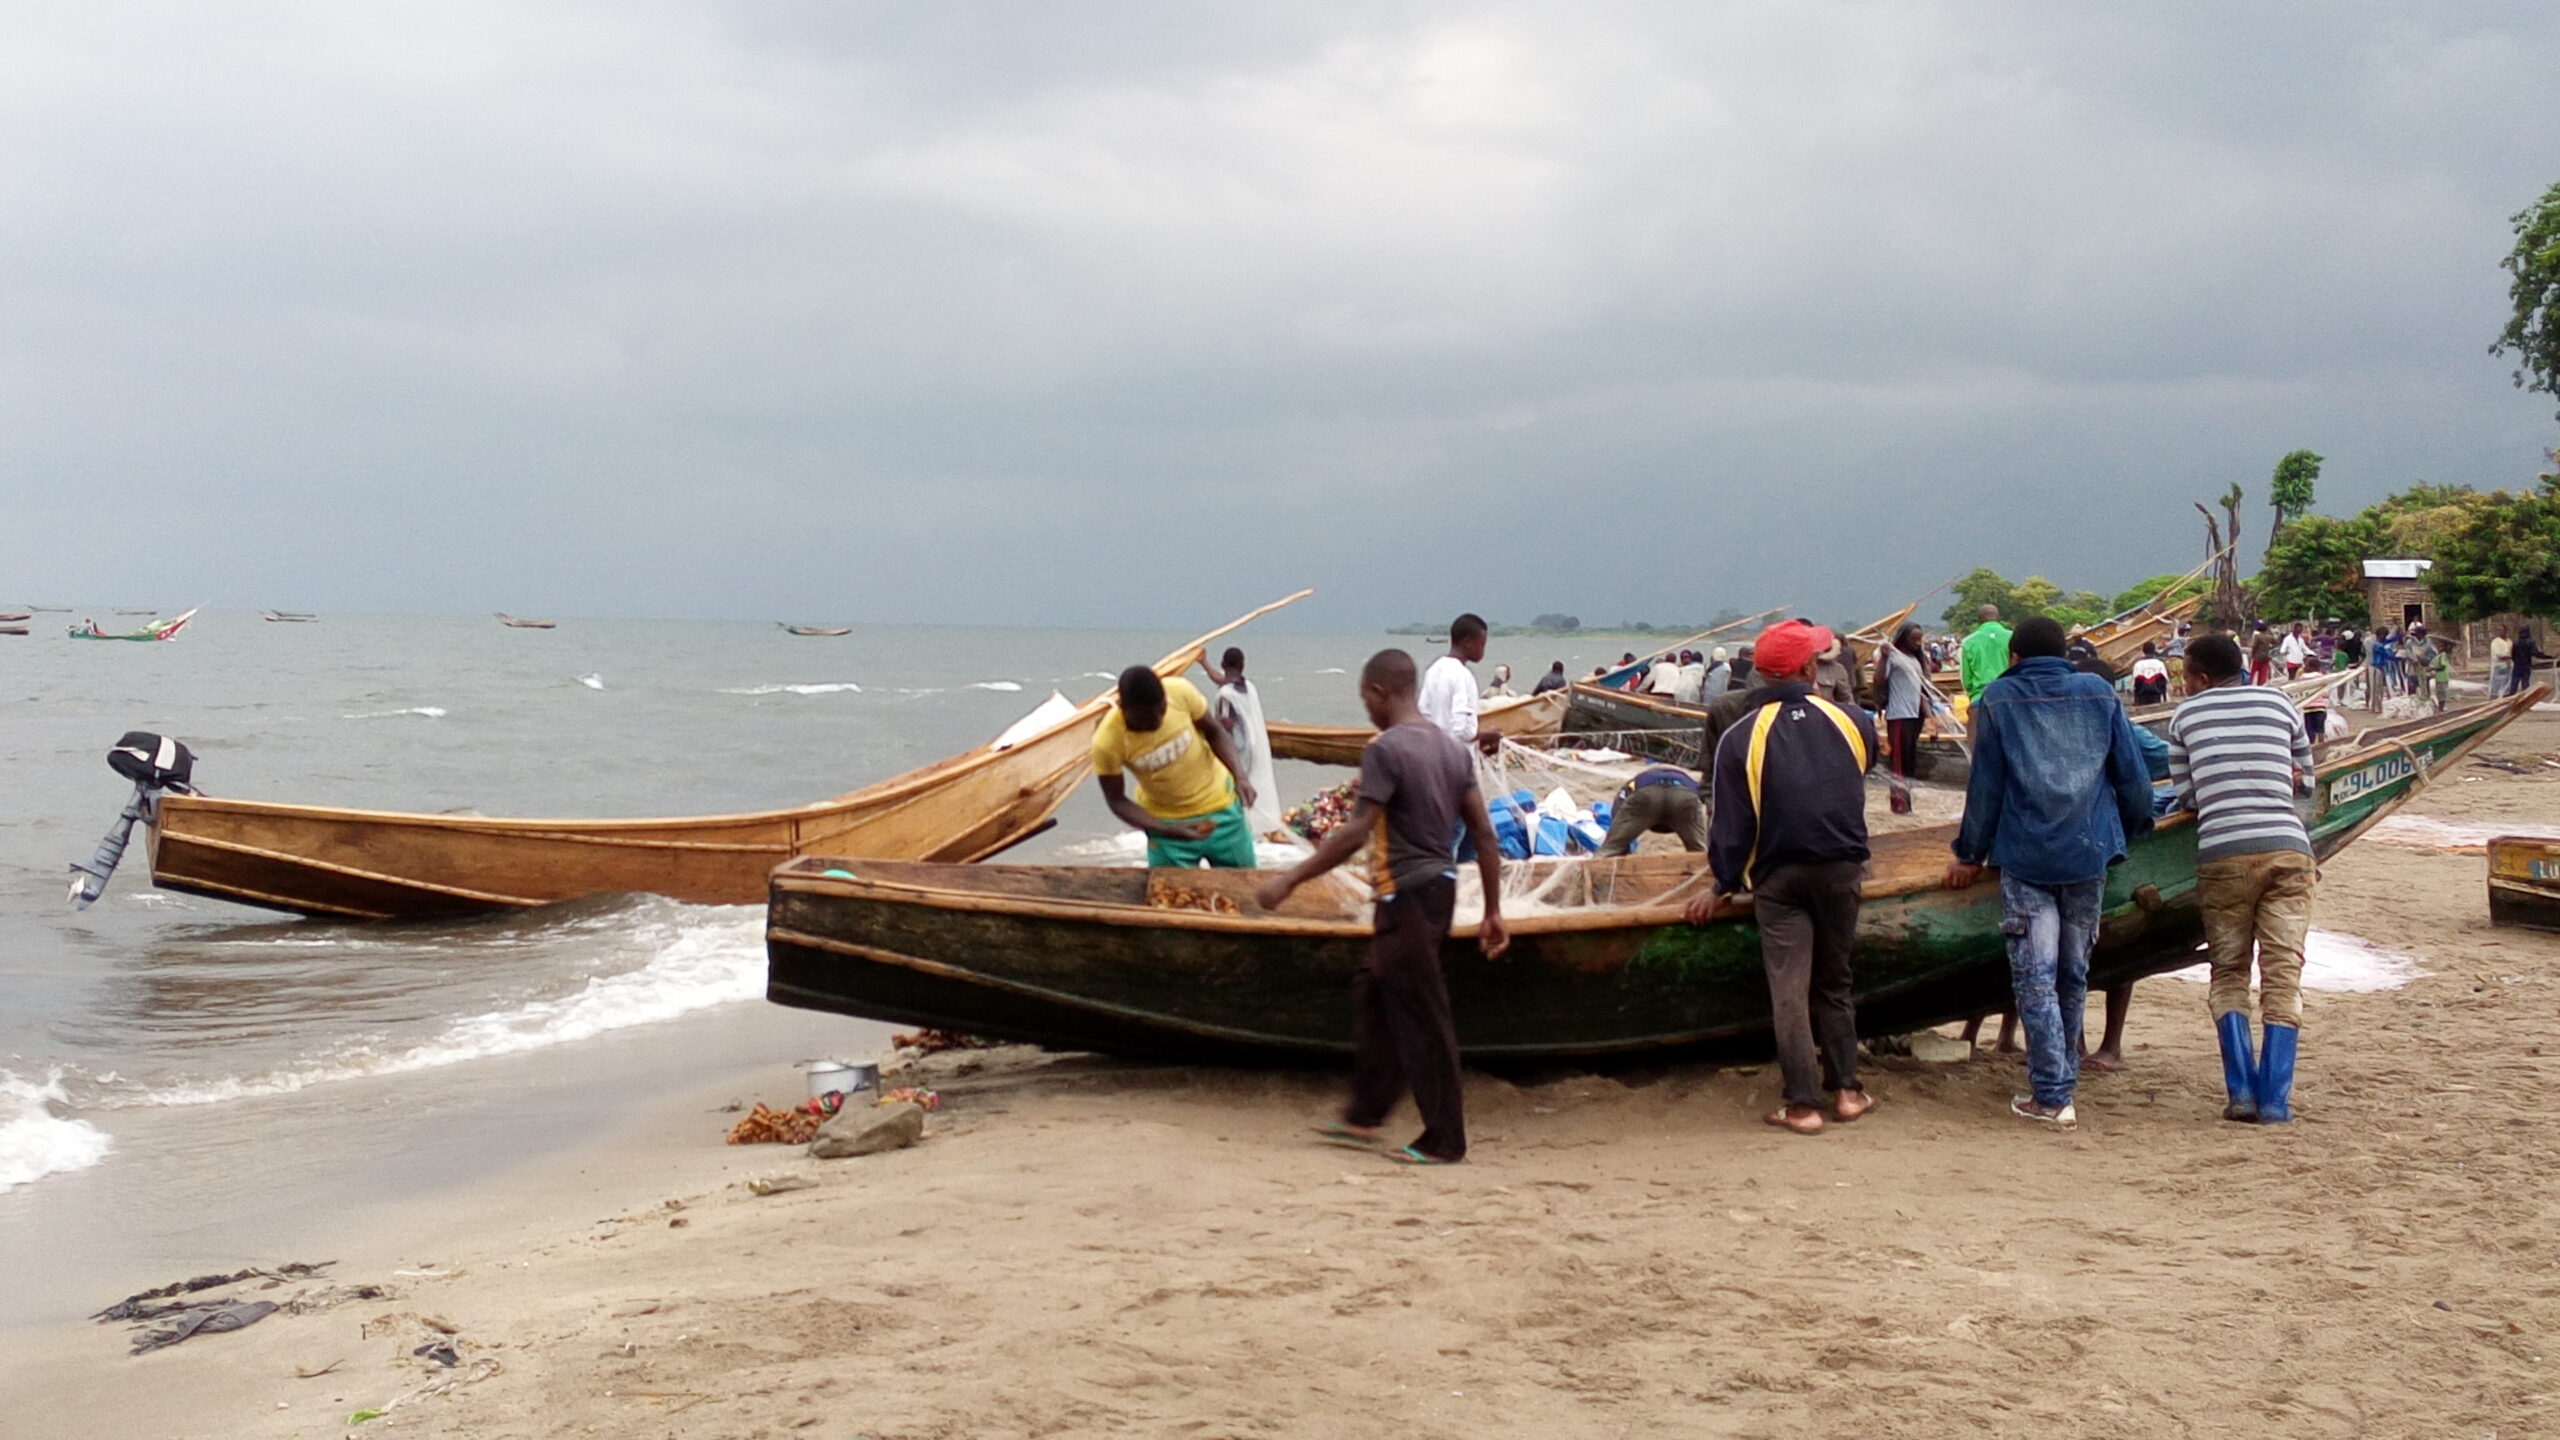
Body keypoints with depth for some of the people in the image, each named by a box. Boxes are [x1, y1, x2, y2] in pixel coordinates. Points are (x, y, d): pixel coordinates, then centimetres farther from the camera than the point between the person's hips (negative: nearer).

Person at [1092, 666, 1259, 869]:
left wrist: (1239, 776, -21)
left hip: (1220, 805, 2)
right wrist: (1166, 831, -27)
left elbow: (1214, 732, -6)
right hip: (1166, 821, -2)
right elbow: (1117, 801, -14)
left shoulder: (1181, 692, -25)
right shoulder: (1107, 742, -27)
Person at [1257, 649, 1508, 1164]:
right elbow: (1483, 835, 8)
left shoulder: (1385, 750, -16)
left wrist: (1289, 881, -16)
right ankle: (1364, 1116, 27)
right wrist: (1493, 912, 12)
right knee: (1373, 994, 20)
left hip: (1407, 895, -9)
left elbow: (1356, 833, -21)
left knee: (1422, 1018, -1)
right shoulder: (1453, 748, 9)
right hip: (1440, 886, 9)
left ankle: (1444, 1141, 7)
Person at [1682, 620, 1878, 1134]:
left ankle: (1803, 1104, -2)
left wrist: (1722, 887, 4)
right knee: (1834, 982, 17)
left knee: (1788, 991, -1)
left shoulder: (1742, 738, -4)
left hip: (1779, 877, -3)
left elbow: (1733, 823, -5)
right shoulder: (1851, 722, 3)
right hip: (1841, 868, 3)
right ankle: (1846, 1088, 18)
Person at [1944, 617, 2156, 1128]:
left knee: (2034, 978, -3)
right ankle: (2063, 1081, 24)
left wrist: (1970, 854, 11)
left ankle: (2052, 1095, -8)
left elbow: (1985, 786, 3)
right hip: (2089, 856, 3)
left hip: (2025, 859, -3)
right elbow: (2132, 775, 11)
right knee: (2074, 975, 14)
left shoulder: (1999, 699, 2)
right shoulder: (2099, 694, 9)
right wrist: (2134, 831, 27)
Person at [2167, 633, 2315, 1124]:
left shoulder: (2185, 717, 12)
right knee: (2283, 977, 2)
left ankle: (2241, 1091, 0)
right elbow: (2305, 780, 21)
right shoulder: (2280, 705, 15)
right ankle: (2274, 1098, -2)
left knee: (2228, 975, 11)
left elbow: (2186, 797, 11)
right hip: (2287, 848, 1)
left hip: (2222, 852, -1)